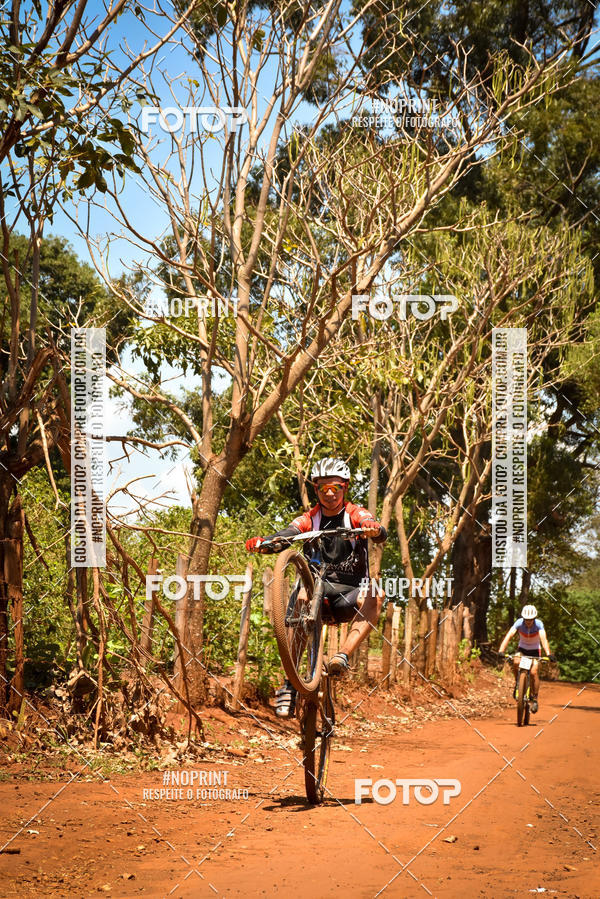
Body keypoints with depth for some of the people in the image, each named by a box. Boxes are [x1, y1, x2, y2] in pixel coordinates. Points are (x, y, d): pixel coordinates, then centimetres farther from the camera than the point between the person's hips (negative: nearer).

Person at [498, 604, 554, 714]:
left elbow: (543, 639, -37)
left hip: (534, 651, -1)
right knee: (516, 662, -32)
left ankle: (535, 699, -6)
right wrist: (501, 650, -45)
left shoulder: (539, 624, -25)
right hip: (522, 649, 1)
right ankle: (517, 683, -6)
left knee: (534, 672, -22)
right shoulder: (519, 623, -23)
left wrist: (548, 654, -52)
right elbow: (509, 636, -32)